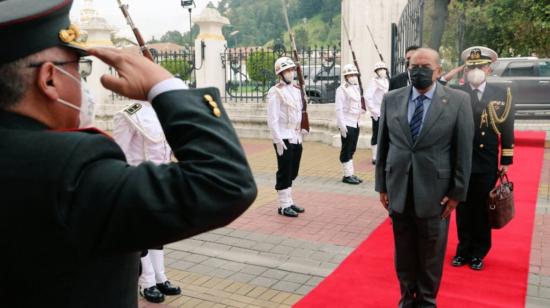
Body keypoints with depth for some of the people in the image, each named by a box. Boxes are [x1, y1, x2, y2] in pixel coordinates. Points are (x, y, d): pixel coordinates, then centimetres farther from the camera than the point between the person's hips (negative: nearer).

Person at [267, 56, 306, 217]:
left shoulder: (296, 90, 12)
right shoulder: (275, 92, -10)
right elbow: (272, 119, -15)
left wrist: (300, 135, 14)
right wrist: (278, 140, -18)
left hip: (296, 138, 7)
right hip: (284, 138, -7)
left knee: (292, 172, 14)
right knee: (284, 173, 0)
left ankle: (289, 202, 26)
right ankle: (284, 206, 9)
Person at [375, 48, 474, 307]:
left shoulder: (458, 101, -4)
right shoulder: (391, 99, 2)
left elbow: (463, 150, -4)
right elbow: (382, 146, 5)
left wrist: (457, 193, -5)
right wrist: (382, 186, 4)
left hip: (435, 193, -2)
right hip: (398, 191, 2)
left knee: (431, 254, 13)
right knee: (404, 251, 16)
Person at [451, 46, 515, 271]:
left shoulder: (501, 94, 1)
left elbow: (507, 129, 3)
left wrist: (506, 160, 1)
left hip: (487, 165, 1)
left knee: (482, 210, 11)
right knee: (463, 210, 10)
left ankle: (478, 253, 26)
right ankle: (464, 250, 26)